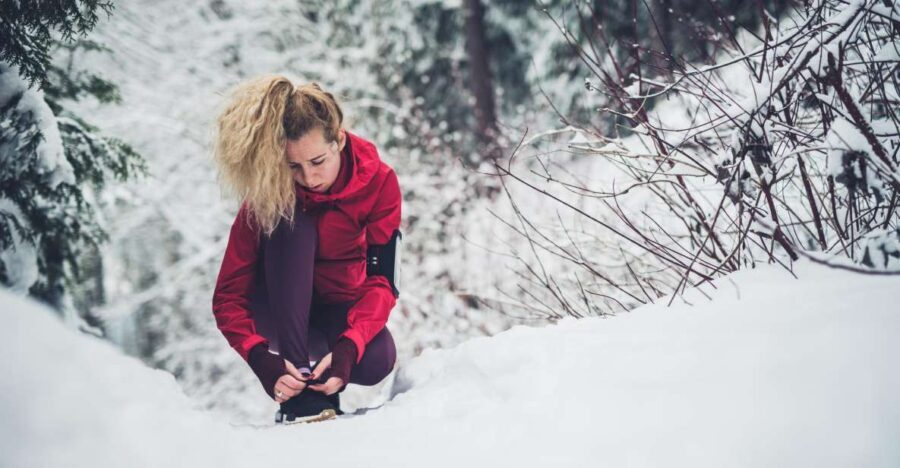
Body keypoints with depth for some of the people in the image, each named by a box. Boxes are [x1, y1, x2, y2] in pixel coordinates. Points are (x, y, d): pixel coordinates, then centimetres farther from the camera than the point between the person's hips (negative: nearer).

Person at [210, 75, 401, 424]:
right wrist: (262, 360, -40)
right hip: (281, 309, -1)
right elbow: (228, 296, -22)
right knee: (290, 223, -31)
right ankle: (298, 395, -35)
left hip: (342, 309, 1)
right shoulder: (269, 193, -21)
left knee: (376, 362, -34)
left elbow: (382, 279, -21)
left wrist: (348, 347, -39)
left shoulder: (378, 181, -18)